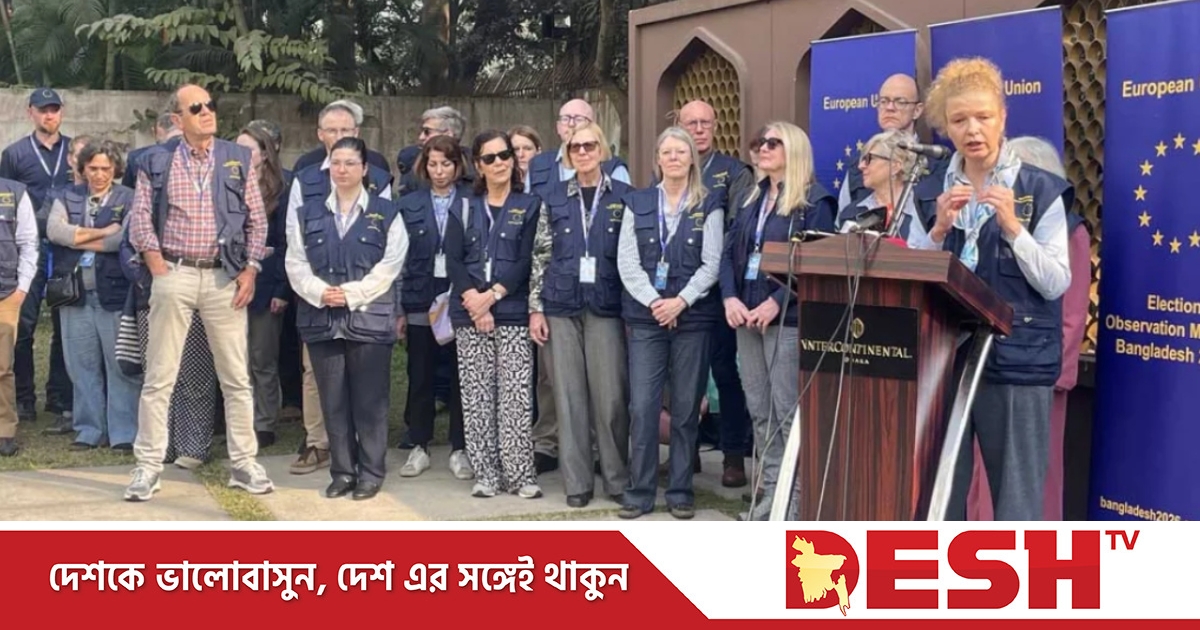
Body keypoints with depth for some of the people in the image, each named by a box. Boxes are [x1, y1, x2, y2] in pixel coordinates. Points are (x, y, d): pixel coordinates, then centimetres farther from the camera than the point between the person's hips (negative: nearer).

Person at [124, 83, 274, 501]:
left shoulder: (238, 159, 7)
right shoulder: (157, 161, 4)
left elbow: (257, 220, 7)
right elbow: (140, 218, 4)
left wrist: (251, 269, -3)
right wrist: (157, 266, -6)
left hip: (225, 277, 1)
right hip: (174, 275, -1)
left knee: (236, 376, 5)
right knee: (159, 376, 2)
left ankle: (244, 464, 14)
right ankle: (148, 466, 10)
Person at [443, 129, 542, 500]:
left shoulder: (529, 206, 7)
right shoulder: (464, 209, 14)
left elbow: (526, 261, -2)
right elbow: (452, 260, 4)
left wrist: (492, 295, -12)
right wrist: (473, 300, -11)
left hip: (513, 313, -2)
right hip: (469, 315, 2)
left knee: (515, 396, -7)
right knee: (476, 397, 2)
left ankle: (520, 474, -1)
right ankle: (486, 474, 9)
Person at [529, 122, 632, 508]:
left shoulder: (623, 197, 4)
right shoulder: (554, 198, 8)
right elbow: (540, 256, 7)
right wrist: (535, 308, 1)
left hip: (606, 306, -1)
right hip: (562, 306, 2)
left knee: (611, 396, -3)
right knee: (568, 395, 3)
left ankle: (617, 479, 12)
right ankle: (577, 482, 12)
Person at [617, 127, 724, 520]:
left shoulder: (709, 205, 4)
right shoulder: (637, 203, 8)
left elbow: (711, 263, -3)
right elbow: (626, 261, 1)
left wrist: (680, 302, -15)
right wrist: (653, 302, -12)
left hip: (692, 317, -1)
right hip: (645, 317, 1)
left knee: (686, 408, 4)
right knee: (642, 406, -3)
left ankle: (680, 491, 14)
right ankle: (640, 491, 7)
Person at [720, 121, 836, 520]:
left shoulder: (814, 202, -4)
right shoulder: (752, 200, 17)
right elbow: (729, 253, 12)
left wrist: (776, 302, -19)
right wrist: (730, 297, -5)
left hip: (788, 319, -7)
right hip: (746, 317, 7)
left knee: (788, 413, -7)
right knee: (759, 411, 10)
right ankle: (769, 493, 18)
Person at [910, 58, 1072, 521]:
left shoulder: (1041, 189, 0)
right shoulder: (930, 192, 10)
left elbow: (1055, 284, -7)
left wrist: (1013, 226, -18)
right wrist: (938, 231, -11)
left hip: (1017, 361, -3)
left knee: (1016, 495, 2)